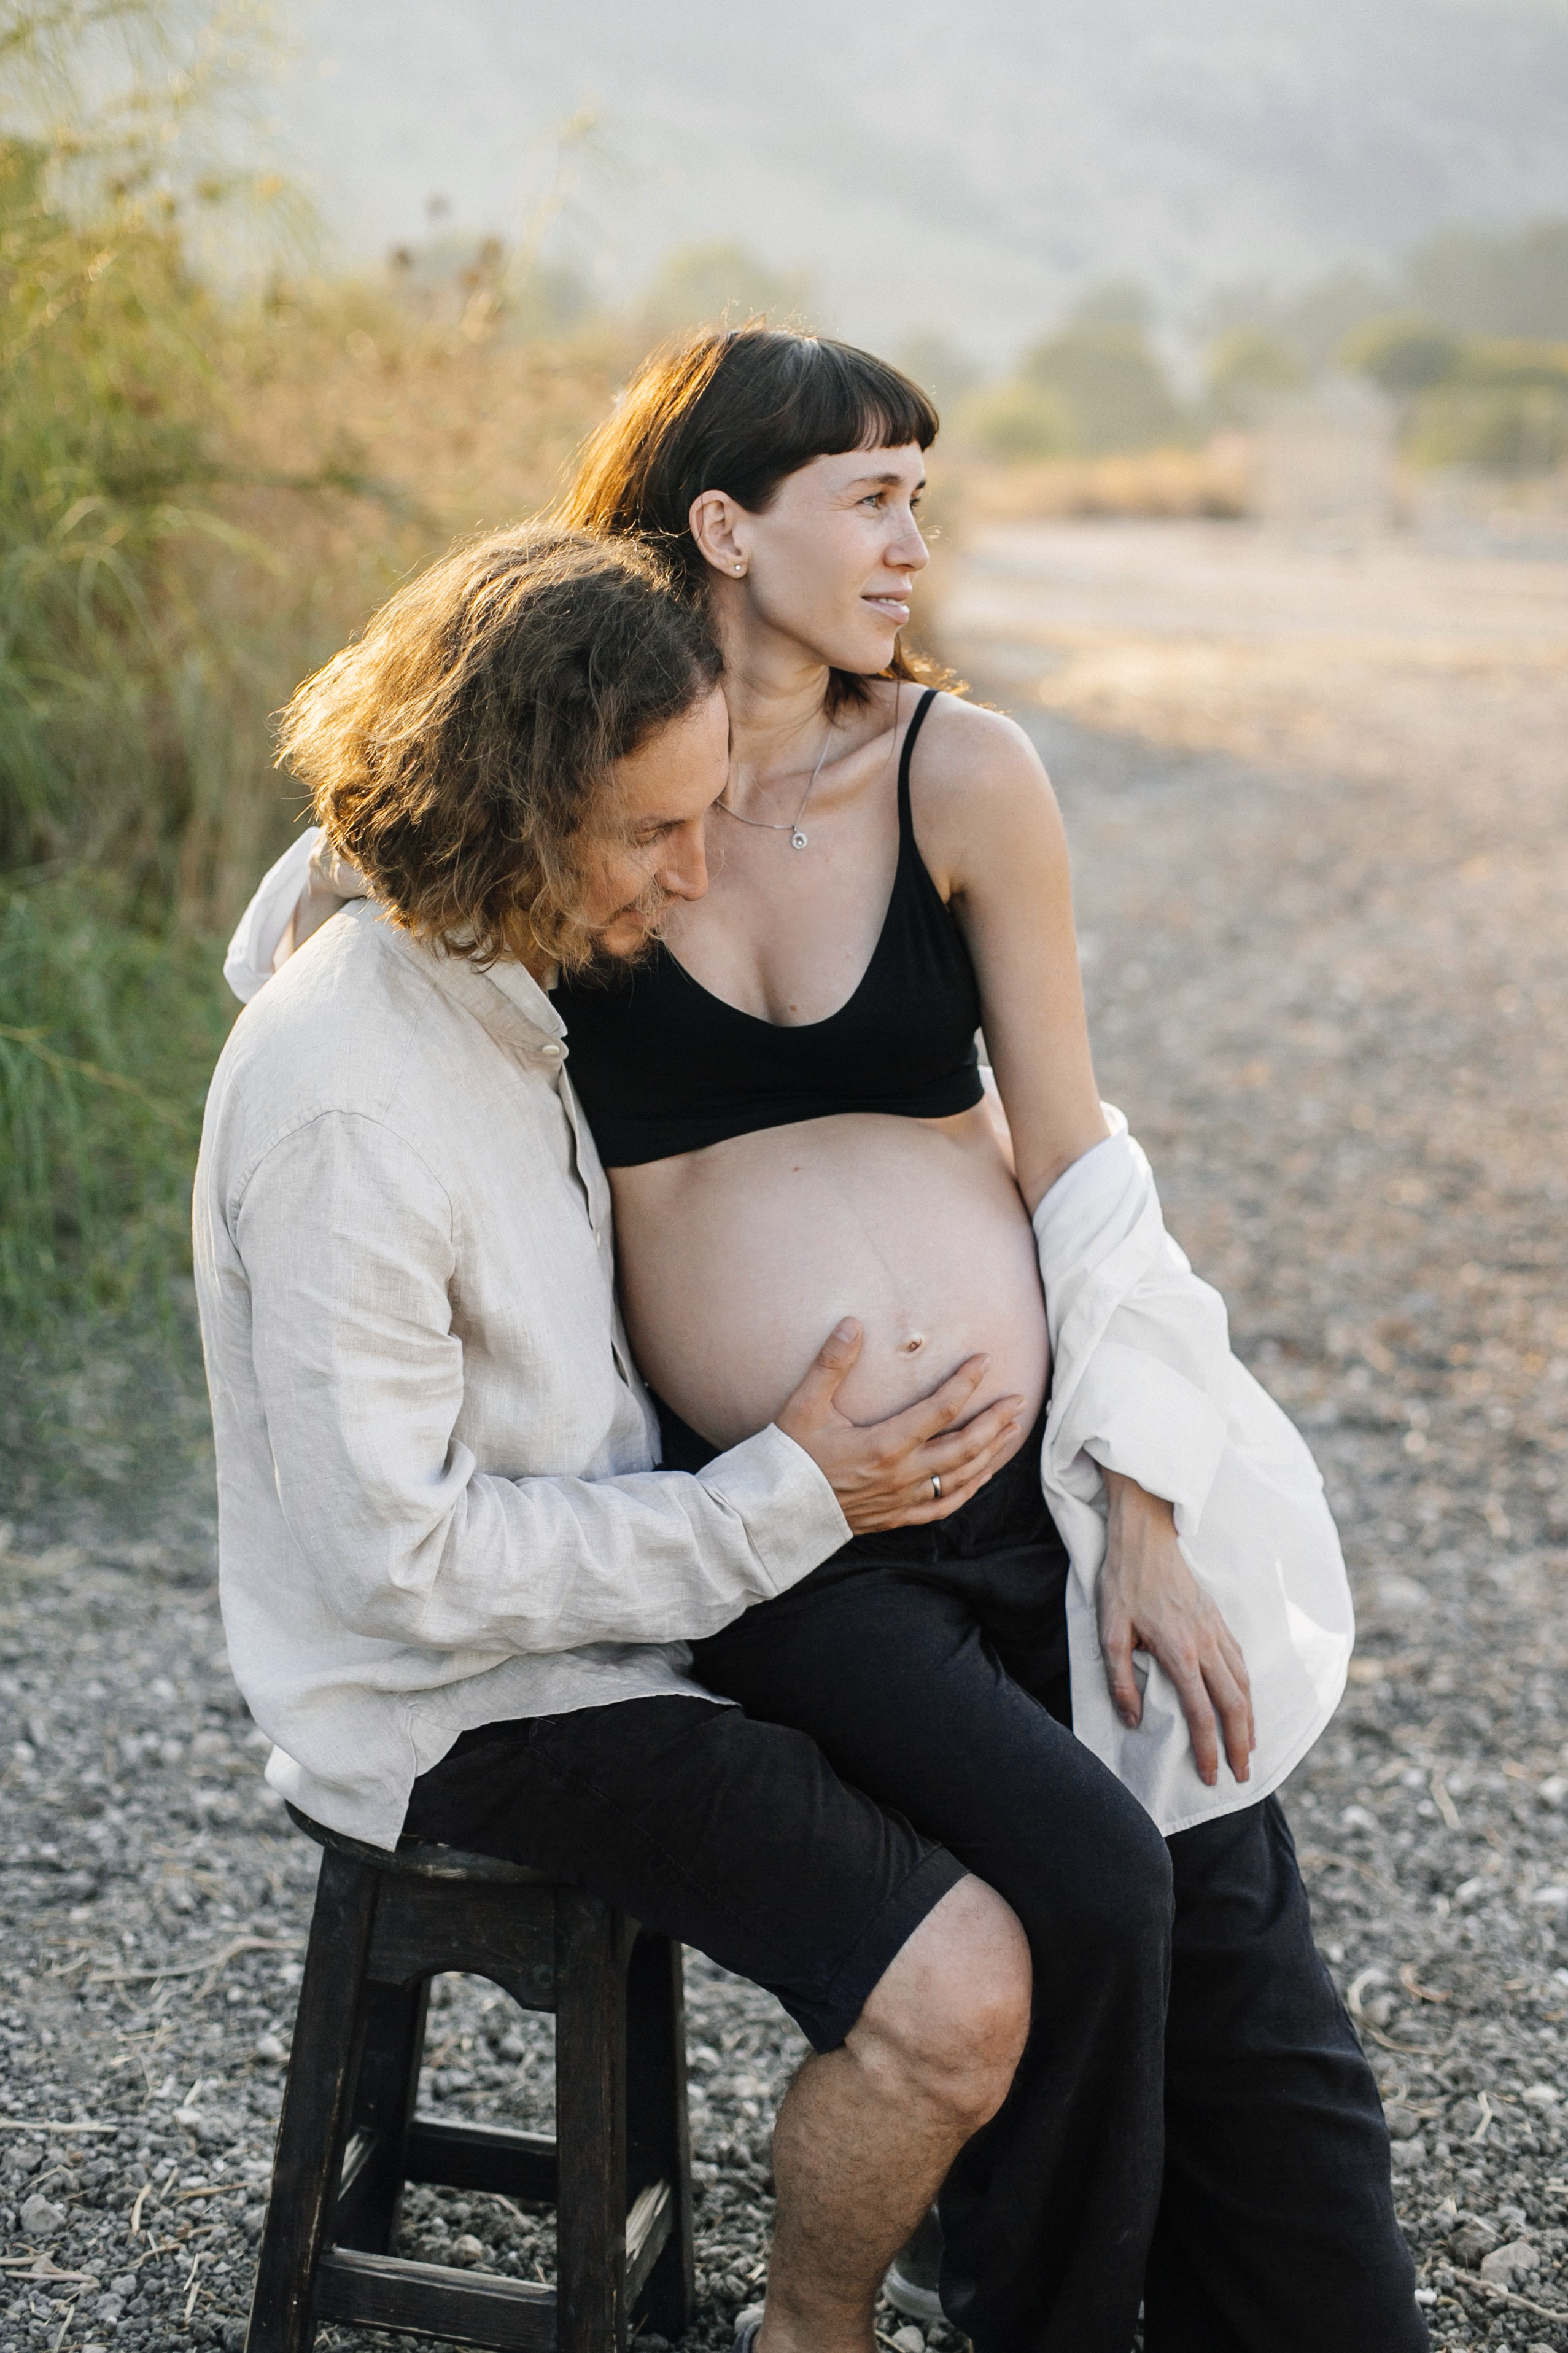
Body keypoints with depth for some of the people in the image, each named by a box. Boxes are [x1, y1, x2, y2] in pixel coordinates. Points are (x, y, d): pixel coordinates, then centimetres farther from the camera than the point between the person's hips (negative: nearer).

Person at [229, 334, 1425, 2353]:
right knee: (1083, 1889, -20)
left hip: (1046, 1478, 2)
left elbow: (1075, 1162, 2)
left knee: (1247, 2008, 1)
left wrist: (1148, 1529, -2)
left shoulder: (961, 773, 1)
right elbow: (287, 948, 13)